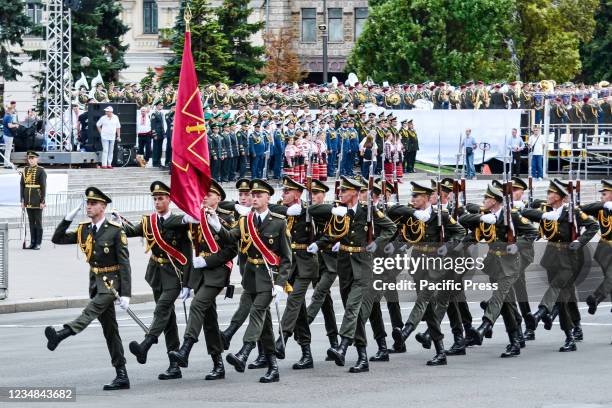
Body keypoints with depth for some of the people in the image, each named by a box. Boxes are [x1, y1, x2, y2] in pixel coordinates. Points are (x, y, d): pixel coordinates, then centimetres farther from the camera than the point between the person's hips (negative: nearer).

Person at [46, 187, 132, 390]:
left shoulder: (115, 231, -11)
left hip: (111, 281, -7)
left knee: (91, 310, -31)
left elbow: (124, 263, -13)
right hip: (95, 280, 7)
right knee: (109, 330, 6)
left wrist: (126, 294, -18)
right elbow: (57, 239, 10)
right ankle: (122, 376, 7)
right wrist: (68, 219, -4)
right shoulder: (84, 230, 8)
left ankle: (60, 334, -55)